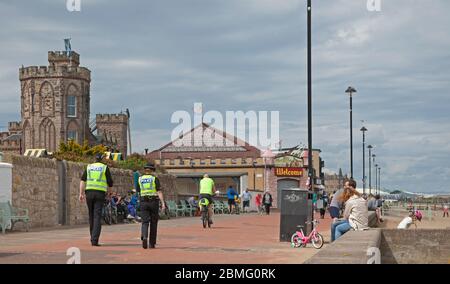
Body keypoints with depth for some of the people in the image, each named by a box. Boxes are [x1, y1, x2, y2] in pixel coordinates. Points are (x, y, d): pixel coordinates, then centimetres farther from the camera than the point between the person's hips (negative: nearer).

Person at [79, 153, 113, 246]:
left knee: (91, 216, 16)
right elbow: (110, 183, 4)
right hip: (100, 193, -3)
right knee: (97, 217, -7)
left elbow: (82, 180, 0)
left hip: (89, 193, 3)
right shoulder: (105, 168, 4)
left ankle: (93, 238, 24)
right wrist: (109, 191, 24)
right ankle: (94, 240, -18)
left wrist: (81, 193, -4)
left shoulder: (89, 167, 11)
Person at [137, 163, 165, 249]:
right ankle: (152, 243, 14)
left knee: (145, 222, -3)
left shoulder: (140, 179, 7)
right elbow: (159, 192, -11)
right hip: (154, 202, -1)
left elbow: (138, 191, 15)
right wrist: (163, 203, -16)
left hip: (144, 202, 1)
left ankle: (144, 237, -32)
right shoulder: (155, 179, -2)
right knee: (153, 223, 10)